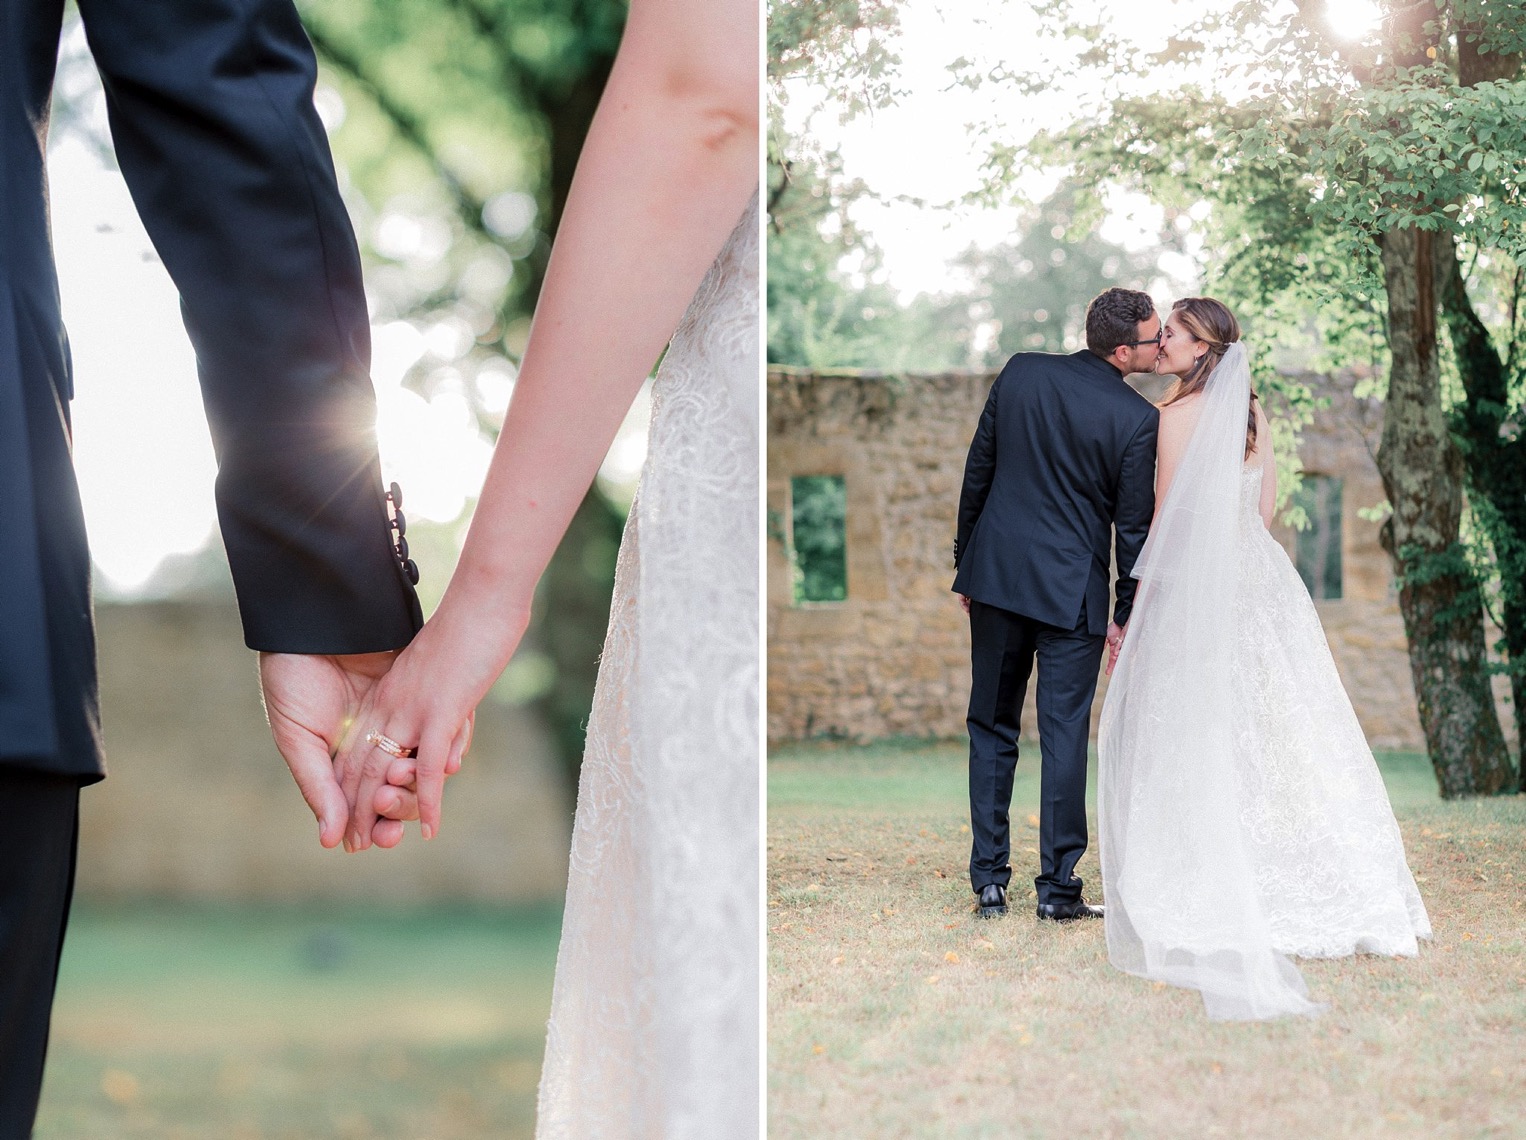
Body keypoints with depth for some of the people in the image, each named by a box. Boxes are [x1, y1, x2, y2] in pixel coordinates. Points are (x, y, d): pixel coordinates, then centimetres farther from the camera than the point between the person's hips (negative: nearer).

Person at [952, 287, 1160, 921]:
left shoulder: (1020, 373, -1)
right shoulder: (1138, 419, -11)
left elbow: (977, 470, 5)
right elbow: (1133, 523, -5)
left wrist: (965, 561, 15)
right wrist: (1127, 612, 6)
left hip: (995, 575, 4)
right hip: (1072, 590, -4)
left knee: (991, 727, 11)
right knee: (1065, 736, 3)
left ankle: (989, 882, 12)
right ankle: (1057, 886, 6)